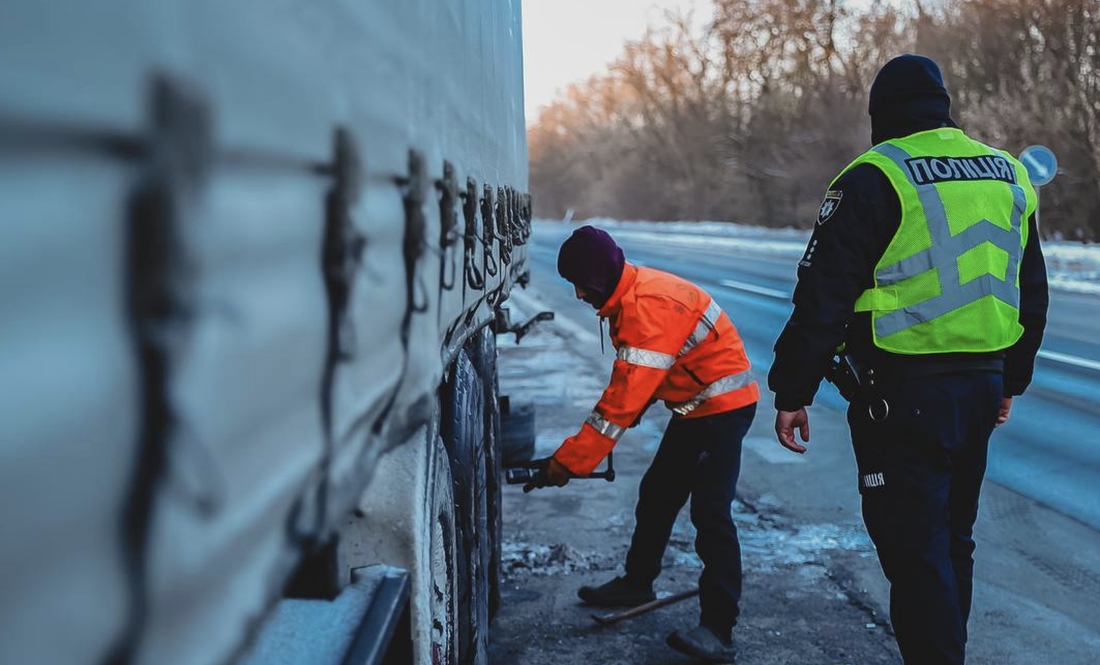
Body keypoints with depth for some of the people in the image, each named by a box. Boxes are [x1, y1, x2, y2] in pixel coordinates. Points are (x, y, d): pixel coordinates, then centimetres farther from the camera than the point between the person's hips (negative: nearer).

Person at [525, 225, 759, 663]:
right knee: (657, 494, 18)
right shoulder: (627, 300, 4)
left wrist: (568, 462, -28)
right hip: (694, 405, 10)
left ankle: (718, 630, -13)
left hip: (724, 405, -10)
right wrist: (582, 453, 3)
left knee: (710, 509, -14)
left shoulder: (649, 307, -28)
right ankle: (637, 583, 34)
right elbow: (628, 386, 9)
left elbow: (625, 400, -31)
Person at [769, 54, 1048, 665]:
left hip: (904, 394, -7)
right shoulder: (1009, 176, 12)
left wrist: (792, 392, -7)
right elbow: (1032, 295, 19)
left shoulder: (874, 180, -10)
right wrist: (1010, 381, 29)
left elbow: (823, 298, -13)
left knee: (914, 553, 0)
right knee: (953, 543, 20)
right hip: (981, 387, 7)